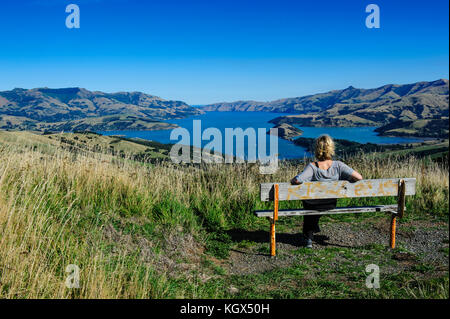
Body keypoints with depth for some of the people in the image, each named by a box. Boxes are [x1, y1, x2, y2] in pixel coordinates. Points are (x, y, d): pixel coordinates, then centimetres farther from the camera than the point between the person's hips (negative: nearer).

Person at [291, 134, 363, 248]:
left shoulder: (312, 167, -28)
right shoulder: (338, 165, -21)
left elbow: (297, 180, -42)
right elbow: (359, 177, -23)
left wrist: (292, 180, -19)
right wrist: (345, 180, -5)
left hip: (314, 206, -2)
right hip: (331, 205, 3)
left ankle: (309, 237, 44)